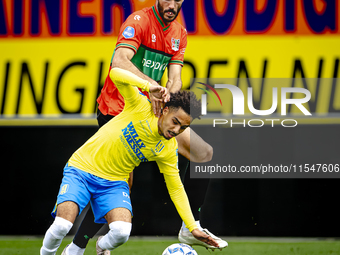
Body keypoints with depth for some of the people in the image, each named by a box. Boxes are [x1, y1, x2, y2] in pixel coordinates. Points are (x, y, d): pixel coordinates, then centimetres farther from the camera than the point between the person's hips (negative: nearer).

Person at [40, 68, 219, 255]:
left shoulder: (169, 150, -3)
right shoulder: (142, 108, -14)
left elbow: (176, 189, 5)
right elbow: (115, 74, -25)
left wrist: (193, 228, -1)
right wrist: (149, 87, -35)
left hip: (114, 182, 3)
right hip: (82, 167, -3)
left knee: (122, 232, -24)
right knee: (62, 226, -25)